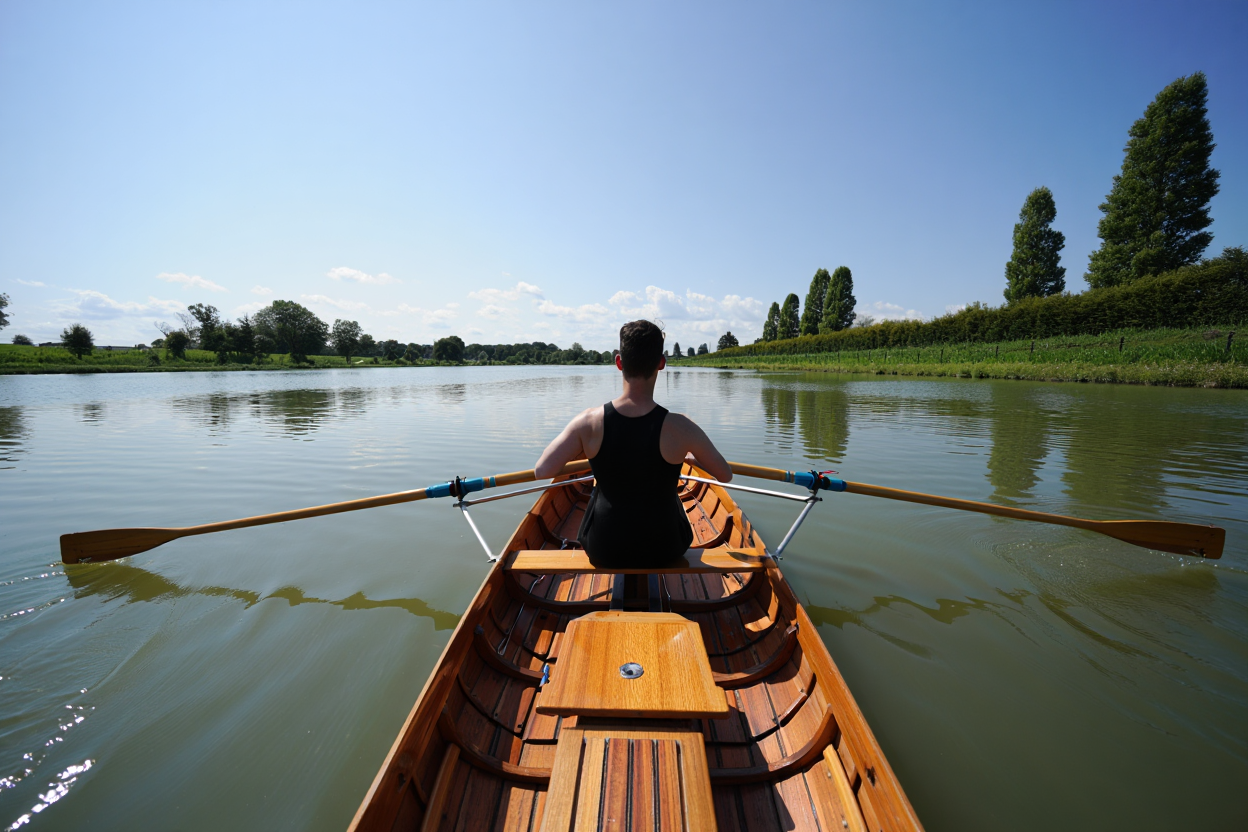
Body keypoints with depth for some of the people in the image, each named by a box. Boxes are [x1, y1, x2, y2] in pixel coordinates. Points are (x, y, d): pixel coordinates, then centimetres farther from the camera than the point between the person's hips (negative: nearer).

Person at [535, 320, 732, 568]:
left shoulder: (590, 422, -19)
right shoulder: (680, 428, -21)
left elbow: (542, 471, -17)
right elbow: (726, 475, -7)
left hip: (602, 551, 1)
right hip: (663, 551, 0)